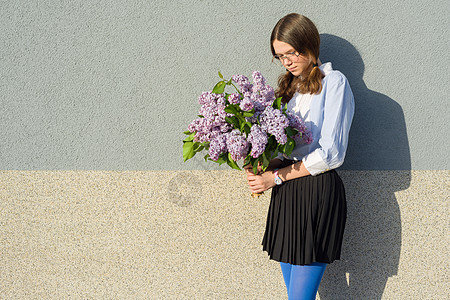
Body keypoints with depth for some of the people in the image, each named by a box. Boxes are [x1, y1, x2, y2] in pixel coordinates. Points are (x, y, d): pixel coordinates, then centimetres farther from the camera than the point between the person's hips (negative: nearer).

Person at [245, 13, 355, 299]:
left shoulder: (333, 81, -4)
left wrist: (276, 177, -10)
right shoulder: (289, 87, 18)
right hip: (287, 195, 7)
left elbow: (330, 154, -12)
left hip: (318, 193, -7)